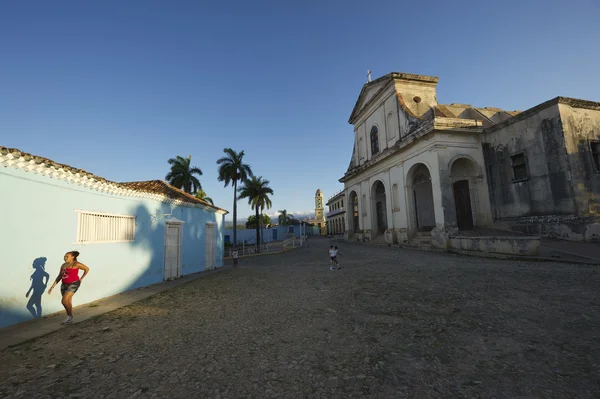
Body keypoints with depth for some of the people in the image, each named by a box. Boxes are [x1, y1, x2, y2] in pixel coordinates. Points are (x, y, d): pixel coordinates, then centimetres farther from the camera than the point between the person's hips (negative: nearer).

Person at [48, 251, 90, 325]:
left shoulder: (76, 264, -9)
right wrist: (53, 286, 10)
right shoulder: (63, 265, 9)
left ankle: (70, 316, 8)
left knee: (65, 301, -14)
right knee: (68, 302, 11)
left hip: (73, 284, -7)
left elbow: (87, 269, -2)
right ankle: (70, 319, 24)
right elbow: (59, 277, 15)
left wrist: (81, 278, 1)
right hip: (64, 285, 7)